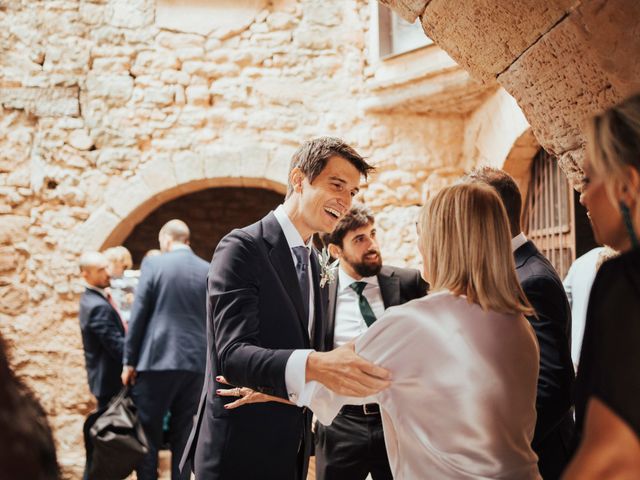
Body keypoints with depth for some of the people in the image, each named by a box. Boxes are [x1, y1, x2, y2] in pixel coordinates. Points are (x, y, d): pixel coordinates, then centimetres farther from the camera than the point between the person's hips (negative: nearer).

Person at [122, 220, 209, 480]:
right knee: (183, 436, 10)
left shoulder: (153, 263, -3)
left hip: (157, 359, -3)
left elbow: (139, 313, -4)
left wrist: (130, 361, 1)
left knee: (148, 433, 5)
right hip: (196, 363, 3)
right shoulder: (209, 271, 7)